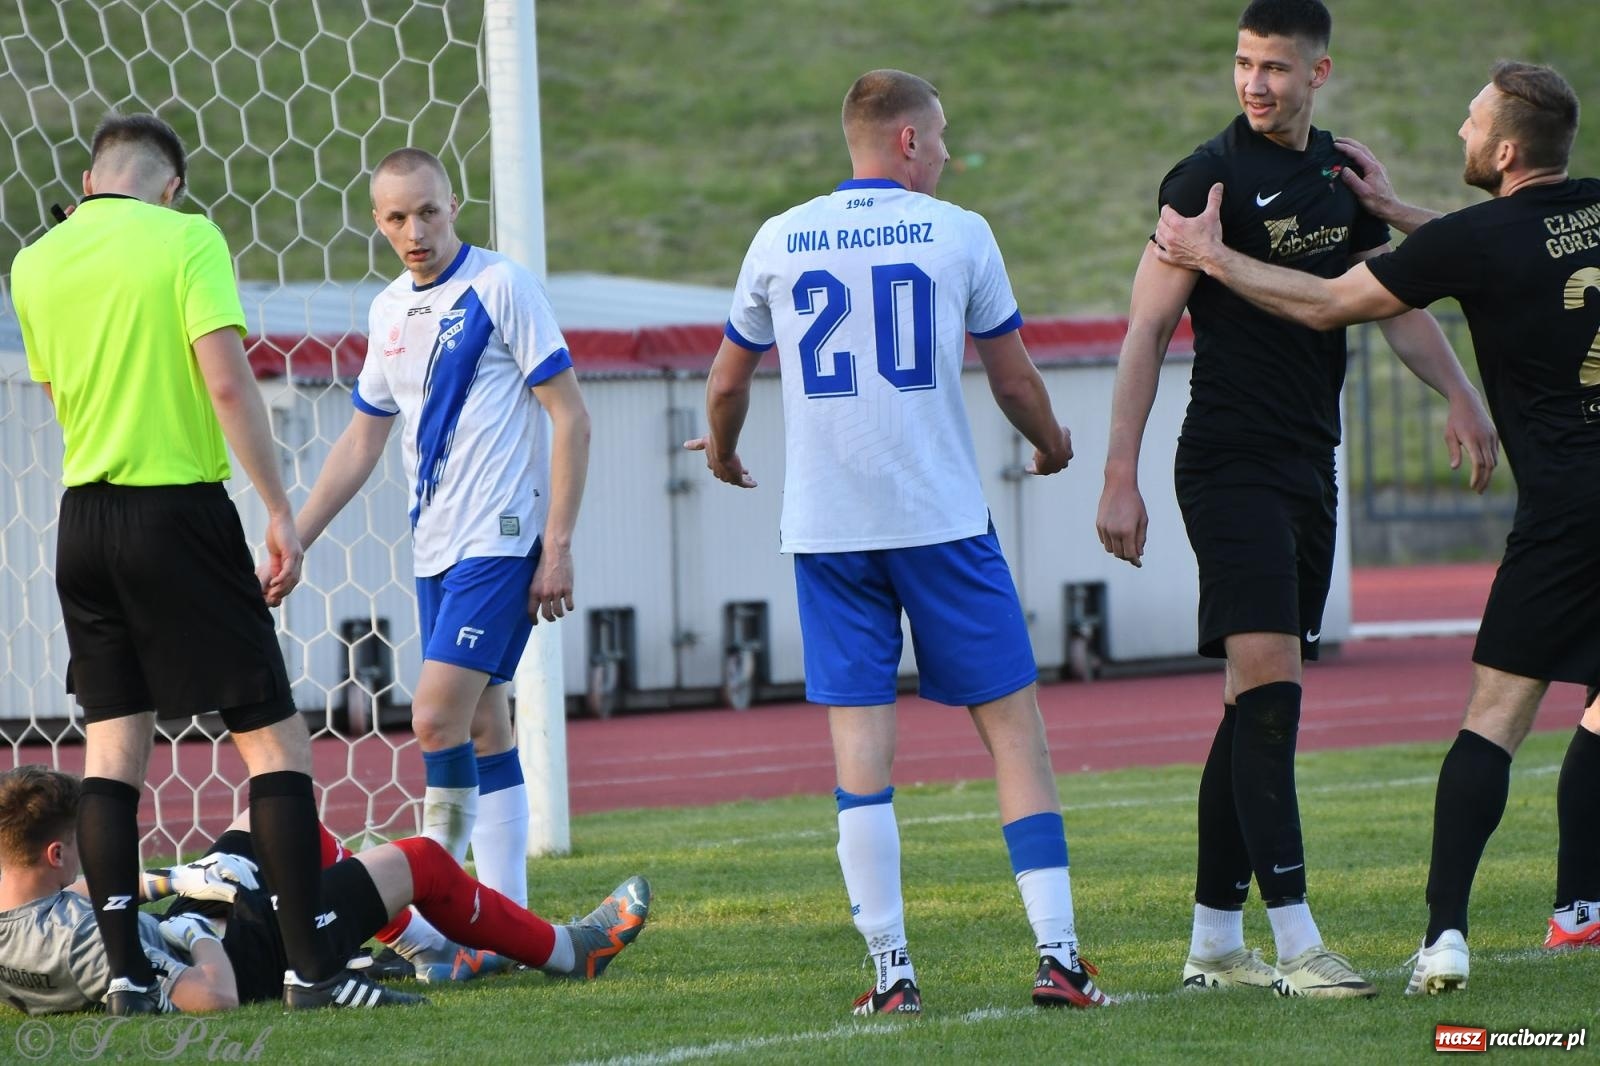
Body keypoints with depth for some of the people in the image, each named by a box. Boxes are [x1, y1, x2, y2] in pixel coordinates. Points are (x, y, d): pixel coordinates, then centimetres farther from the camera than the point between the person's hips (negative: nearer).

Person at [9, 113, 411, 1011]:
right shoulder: (187, 238, -7)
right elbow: (227, 381, -15)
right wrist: (279, 510, -14)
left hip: (85, 517, 5)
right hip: (180, 510, -5)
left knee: (114, 740, 9)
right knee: (273, 735, -1)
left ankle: (127, 970, 4)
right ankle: (312, 964, -7)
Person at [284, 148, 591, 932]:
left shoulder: (500, 287, -9)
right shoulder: (389, 312, 12)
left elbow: (570, 419, -9)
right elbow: (361, 442, 21)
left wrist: (557, 547, -14)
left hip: (502, 538, -7)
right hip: (437, 545, 7)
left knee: (437, 715, -16)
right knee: (481, 726, 8)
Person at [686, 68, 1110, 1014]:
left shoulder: (779, 243, 7)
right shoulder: (957, 233, 0)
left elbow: (727, 383, 18)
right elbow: (1015, 379, 8)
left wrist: (723, 452, 40)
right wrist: (1051, 441, 29)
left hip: (827, 529, 2)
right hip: (943, 521, -2)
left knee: (860, 744, 2)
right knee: (1014, 724, 4)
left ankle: (892, 972, -2)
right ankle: (1058, 954, -3)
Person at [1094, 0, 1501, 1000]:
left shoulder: (1342, 177, 12)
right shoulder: (1210, 178, -8)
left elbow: (1398, 300, 20)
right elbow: (1148, 329, -9)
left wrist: (1462, 396, 3)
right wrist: (1120, 477, -14)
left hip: (1309, 467, 7)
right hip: (1229, 461, -7)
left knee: (1257, 702, 8)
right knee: (1270, 686, -15)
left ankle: (1215, 940, 13)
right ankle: (1296, 943, -17)